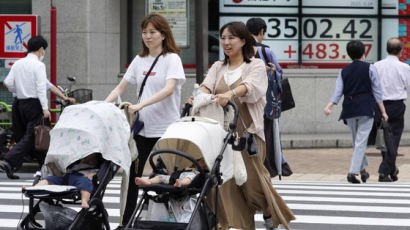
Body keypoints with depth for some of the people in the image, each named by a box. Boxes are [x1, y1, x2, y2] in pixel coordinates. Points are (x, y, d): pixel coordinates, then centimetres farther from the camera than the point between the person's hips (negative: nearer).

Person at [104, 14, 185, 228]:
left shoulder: (171, 58, -5)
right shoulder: (139, 60, 12)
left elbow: (169, 89, -20)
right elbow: (121, 87, 14)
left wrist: (141, 104, -30)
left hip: (166, 128, -5)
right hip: (142, 128, 5)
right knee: (134, 176, 4)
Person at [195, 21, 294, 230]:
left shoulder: (256, 65, 3)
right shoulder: (218, 67, 16)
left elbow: (249, 86, -17)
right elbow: (208, 85, -3)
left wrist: (230, 94, -38)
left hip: (248, 131, -4)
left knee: (252, 178, -4)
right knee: (224, 181, -5)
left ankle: (270, 213, 22)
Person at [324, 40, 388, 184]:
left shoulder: (344, 71, 11)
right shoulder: (370, 68, 1)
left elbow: (338, 92, 0)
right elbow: (377, 91, -1)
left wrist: (329, 106, -3)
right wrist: (383, 111, 0)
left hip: (349, 110, 4)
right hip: (366, 109, -4)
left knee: (357, 141, 18)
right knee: (361, 141, -6)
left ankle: (362, 169, 28)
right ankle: (353, 172, -16)